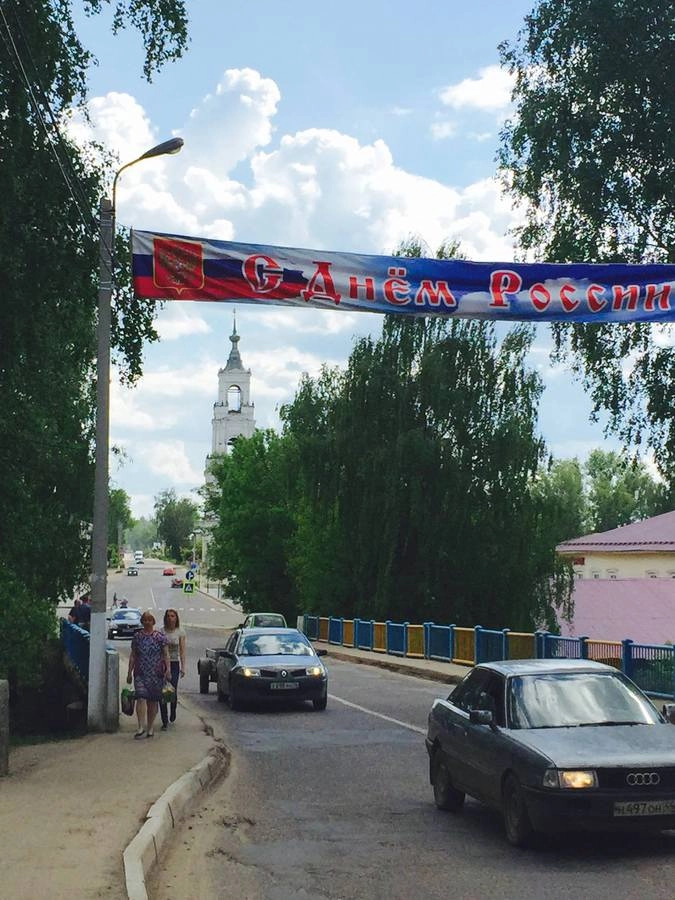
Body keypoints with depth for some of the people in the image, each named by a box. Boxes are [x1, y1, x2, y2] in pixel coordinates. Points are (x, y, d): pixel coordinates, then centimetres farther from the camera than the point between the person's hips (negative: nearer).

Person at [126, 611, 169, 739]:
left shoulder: (160, 637, 4)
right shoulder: (137, 637, 10)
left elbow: (166, 654, 2)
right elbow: (132, 656, 12)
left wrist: (167, 669, -9)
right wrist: (129, 672, 8)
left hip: (156, 674, -1)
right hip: (140, 673, 1)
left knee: (153, 701, 4)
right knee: (141, 698, -14)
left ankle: (150, 728, 15)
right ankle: (141, 727, -15)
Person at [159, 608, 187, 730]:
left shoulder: (180, 632, 2)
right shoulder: (161, 631, 3)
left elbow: (182, 651, 1)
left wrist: (183, 667, -5)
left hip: (174, 664, -1)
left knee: (173, 691, -5)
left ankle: (173, 713, 26)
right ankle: (165, 721, 3)